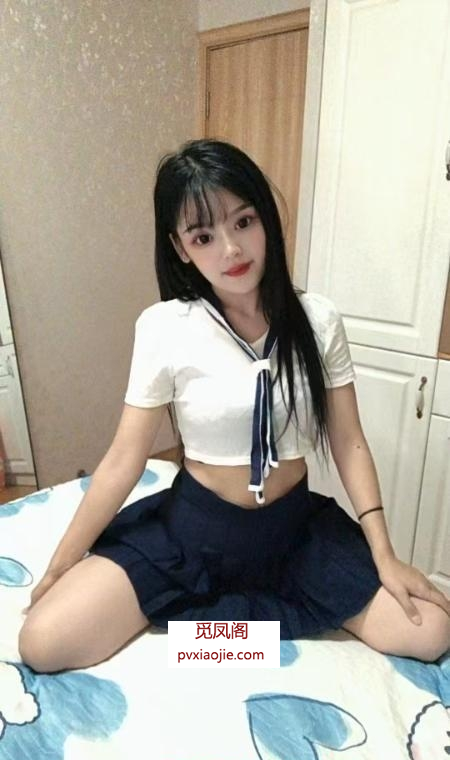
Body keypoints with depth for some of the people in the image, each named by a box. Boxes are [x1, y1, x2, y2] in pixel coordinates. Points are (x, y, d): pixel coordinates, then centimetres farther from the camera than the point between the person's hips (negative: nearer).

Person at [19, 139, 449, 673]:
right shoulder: (163, 328, -14)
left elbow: (348, 444, -3)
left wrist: (384, 556, -7)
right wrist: (60, 567, -4)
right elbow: (124, 458, -9)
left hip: (299, 525, 3)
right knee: (42, 642, -15)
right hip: (192, 527, -1)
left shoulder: (317, 319, -9)